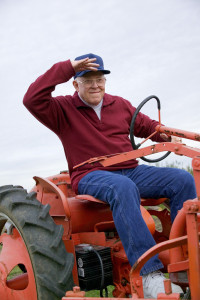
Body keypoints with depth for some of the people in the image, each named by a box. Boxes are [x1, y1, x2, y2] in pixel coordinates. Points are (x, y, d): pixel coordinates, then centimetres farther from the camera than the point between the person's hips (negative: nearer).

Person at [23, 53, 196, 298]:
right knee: (122, 187, -42)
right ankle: (150, 275, -44)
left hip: (130, 171, 6)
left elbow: (147, 126, 25)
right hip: (90, 176, -5)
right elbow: (33, 99, -11)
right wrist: (67, 67, -10)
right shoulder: (64, 109, 6)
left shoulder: (120, 105, 20)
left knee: (183, 180, -16)